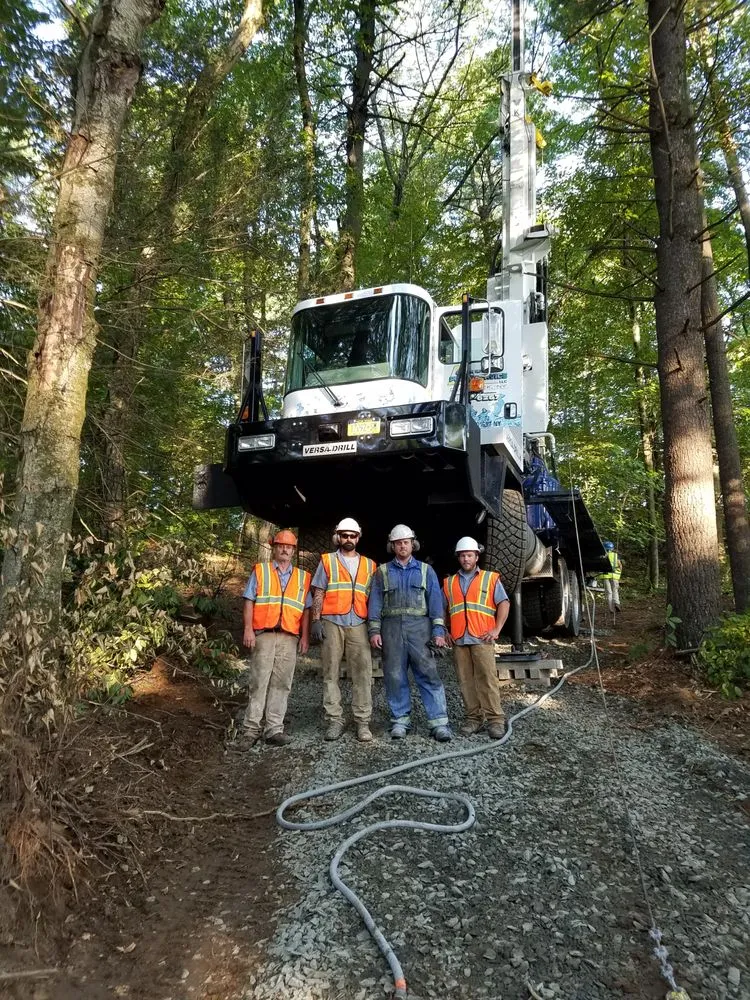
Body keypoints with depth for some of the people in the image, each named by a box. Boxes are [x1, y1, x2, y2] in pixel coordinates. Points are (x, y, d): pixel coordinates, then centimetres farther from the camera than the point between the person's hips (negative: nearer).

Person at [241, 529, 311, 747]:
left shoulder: (302, 577, 15)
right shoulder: (260, 571, 10)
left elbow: (306, 610, 13)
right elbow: (249, 602, 3)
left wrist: (305, 636, 4)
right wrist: (248, 629, -8)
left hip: (289, 638, 2)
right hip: (264, 635, -2)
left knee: (281, 684, 2)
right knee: (259, 682, -2)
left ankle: (274, 729, 7)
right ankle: (251, 728, 4)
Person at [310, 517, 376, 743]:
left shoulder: (368, 565, 15)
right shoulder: (327, 561, 10)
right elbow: (318, 593, 5)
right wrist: (316, 621, -5)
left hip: (358, 625, 1)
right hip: (332, 623, -1)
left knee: (362, 674, -3)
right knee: (331, 673, 2)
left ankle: (363, 722, 3)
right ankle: (335, 720, 9)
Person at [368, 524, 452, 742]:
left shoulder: (425, 570, 12)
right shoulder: (382, 572, 12)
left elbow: (435, 600, 5)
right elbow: (375, 602, 8)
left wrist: (438, 631, -4)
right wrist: (374, 630, -2)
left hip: (419, 627, -1)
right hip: (392, 628, 1)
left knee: (429, 674, -6)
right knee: (395, 676, 3)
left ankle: (439, 722, -4)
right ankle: (400, 720, 14)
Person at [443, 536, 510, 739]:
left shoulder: (490, 578, 8)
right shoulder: (449, 583, 16)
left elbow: (504, 604, 3)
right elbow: (442, 609, 20)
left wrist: (496, 629, -5)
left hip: (482, 639, -3)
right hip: (459, 639, 3)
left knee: (488, 678, -8)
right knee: (465, 681, 4)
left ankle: (495, 720, -2)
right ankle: (473, 718, 12)